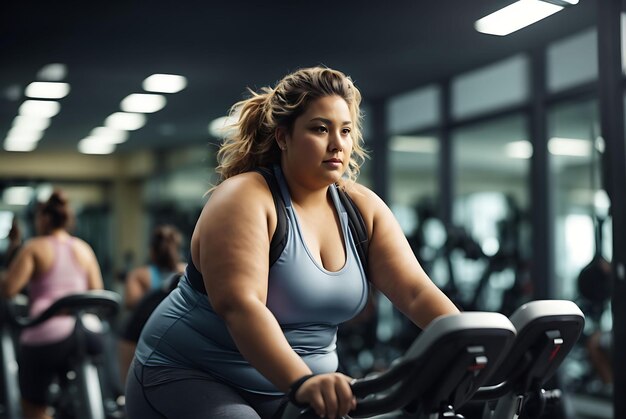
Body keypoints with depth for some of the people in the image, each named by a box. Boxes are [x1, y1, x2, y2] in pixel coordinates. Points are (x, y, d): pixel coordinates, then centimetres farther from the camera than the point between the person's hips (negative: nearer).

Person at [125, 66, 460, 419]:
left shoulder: (362, 208, 0)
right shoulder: (244, 199, -18)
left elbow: (415, 288, -9)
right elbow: (239, 305, -31)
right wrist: (302, 382, -44)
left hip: (287, 387, 6)